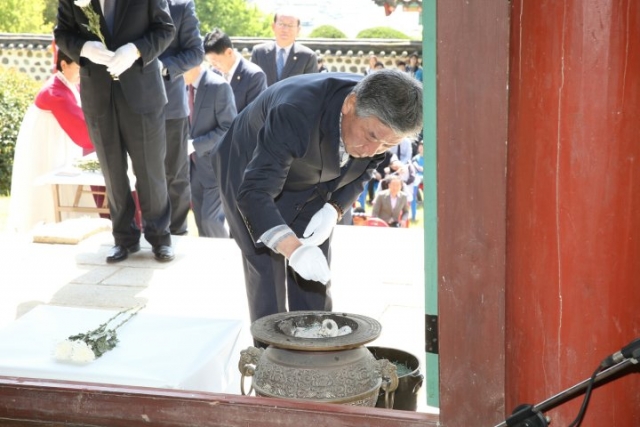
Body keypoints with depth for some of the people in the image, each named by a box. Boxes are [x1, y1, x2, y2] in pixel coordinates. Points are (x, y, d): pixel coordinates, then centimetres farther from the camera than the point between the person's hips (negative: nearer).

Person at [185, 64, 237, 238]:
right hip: (195, 166, 7)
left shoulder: (218, 86, -17)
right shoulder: (186, 86, 5)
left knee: (210, 219, -10)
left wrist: (195, 145, -21)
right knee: (201, 221, 12)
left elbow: (229, 129, -20)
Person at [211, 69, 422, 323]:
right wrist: (293, 248, -57)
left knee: (315, 279, 4)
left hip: (314, 189, 5)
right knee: (267, 272, -10)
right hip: (252, 171, -5)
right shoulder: (296, 114, -43)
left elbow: (363, 169, -2)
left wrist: (335, 208, -20)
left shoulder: (382, 123, -24)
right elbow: (254, 193, -44)